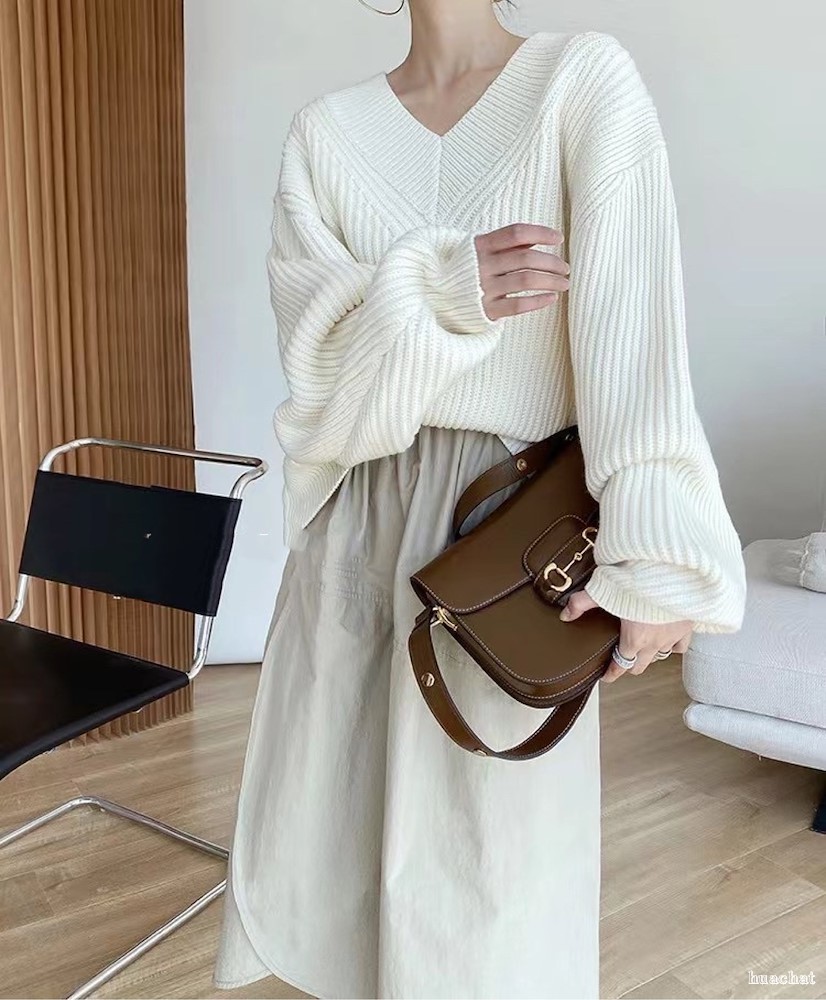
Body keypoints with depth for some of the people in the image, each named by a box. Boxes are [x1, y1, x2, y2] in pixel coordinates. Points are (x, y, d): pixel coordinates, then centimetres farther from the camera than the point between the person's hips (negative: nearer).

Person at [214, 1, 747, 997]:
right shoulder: (325, 129, 8)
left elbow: (633, 312, -15)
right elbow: (311, 330, -3)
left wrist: (654, 554, -23)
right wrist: (439, 289, -22)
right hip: (358, 515, 4)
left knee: (499, 834, 6)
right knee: (326, 809, 15)